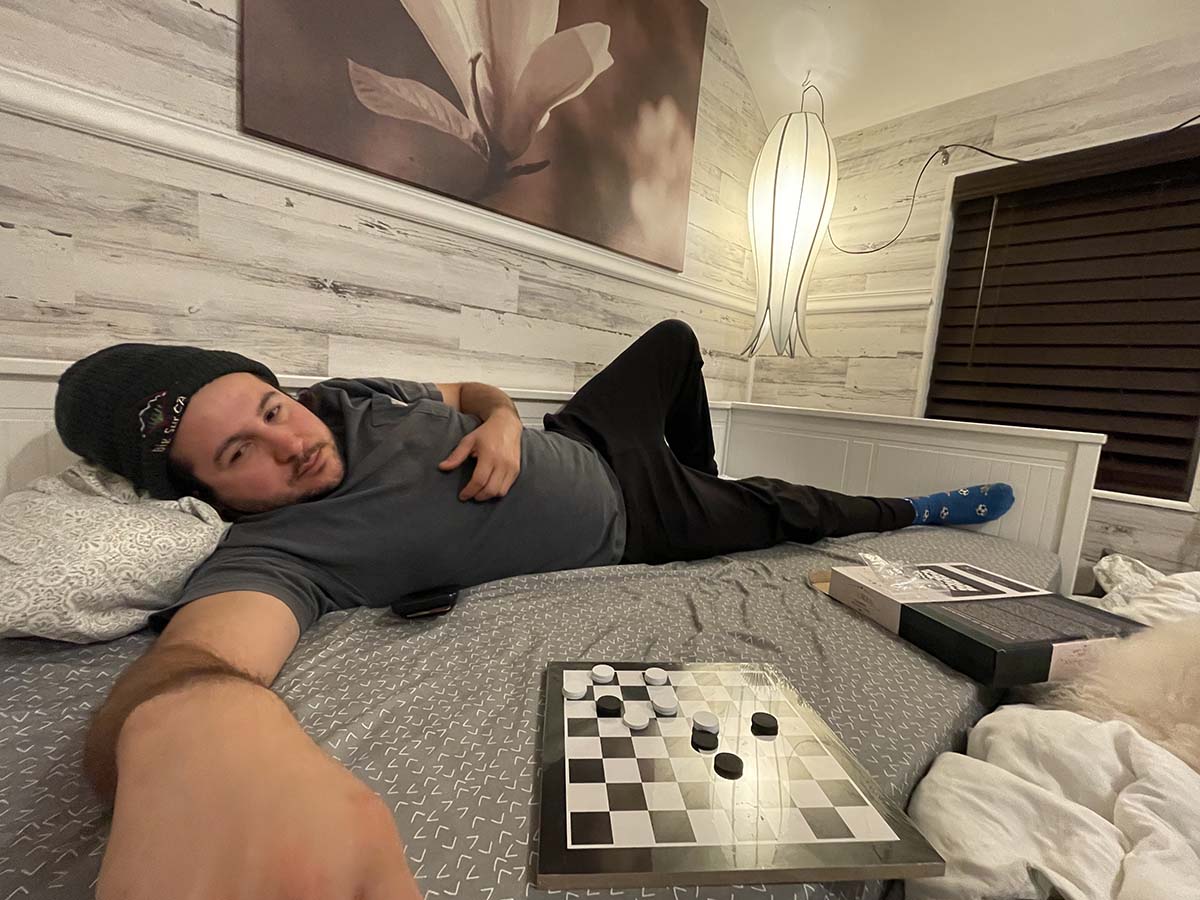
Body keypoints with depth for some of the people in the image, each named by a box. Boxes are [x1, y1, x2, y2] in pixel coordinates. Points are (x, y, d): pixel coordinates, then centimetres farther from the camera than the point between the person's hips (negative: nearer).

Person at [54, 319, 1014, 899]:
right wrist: (191, 744, -72)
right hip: (624, 528, -6)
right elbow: (197, 654, -47)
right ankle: (914, 512, 46)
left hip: (585, 447, 7)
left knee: (675, 340, 29)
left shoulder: (348, 395, -7)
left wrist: (501, 418, -17)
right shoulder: (275, 549, -28)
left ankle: (698, 475, 50)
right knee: (782, 512, 10)